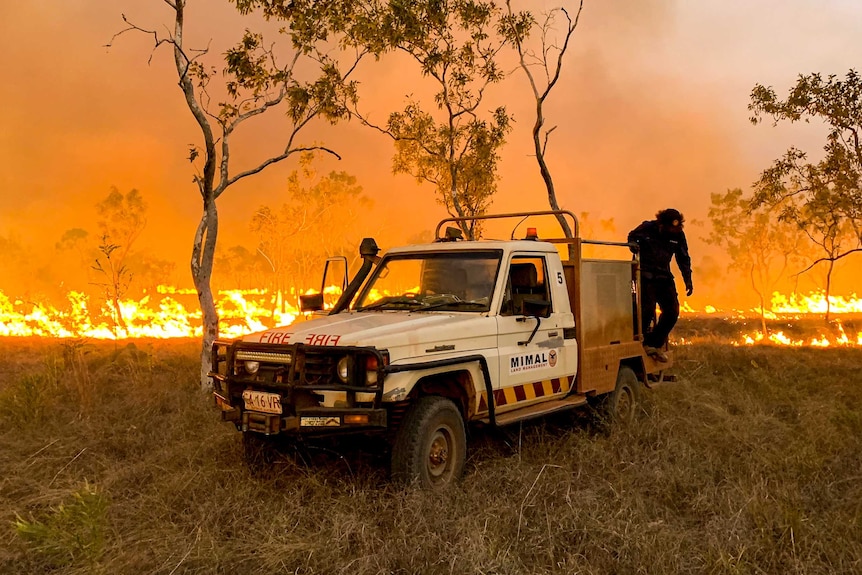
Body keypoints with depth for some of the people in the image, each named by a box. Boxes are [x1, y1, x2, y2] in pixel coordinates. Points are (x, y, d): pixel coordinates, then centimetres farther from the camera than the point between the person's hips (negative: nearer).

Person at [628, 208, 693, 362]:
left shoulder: (678, 235, 1)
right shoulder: (647, 228, -10)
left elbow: (683, 259, 11)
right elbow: (632, 237, 7)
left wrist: (688, 280, 3)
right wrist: (634, 245, -18)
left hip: (664, 276, 5)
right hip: (646, 276, -5)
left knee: (672, 311, -3)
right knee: (648, 308, -19)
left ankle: (655, 344, 11)